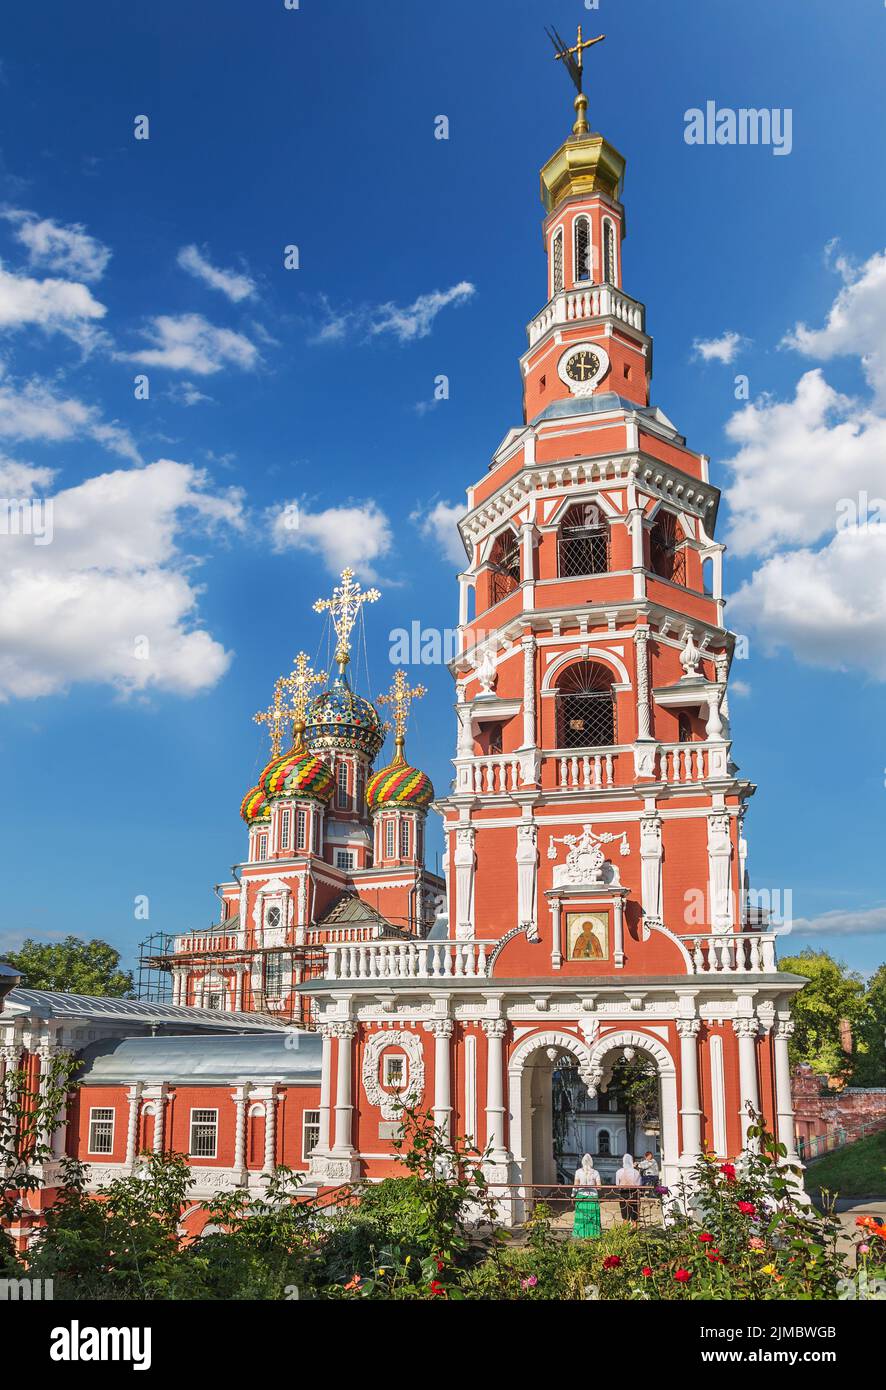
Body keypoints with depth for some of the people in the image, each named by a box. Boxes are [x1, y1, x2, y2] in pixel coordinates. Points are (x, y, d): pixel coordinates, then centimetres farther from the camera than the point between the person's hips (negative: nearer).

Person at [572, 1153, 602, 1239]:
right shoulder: (595, 1172, -4)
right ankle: (592, 1236, 8)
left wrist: (573, 1193, 14)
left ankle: (581, 1235, 9)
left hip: (581, 1196, 0)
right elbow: (598, 1186, -2)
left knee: (581, 1217, 8)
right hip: (593, 1196, 0)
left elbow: (575, 1186, -1)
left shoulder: (578, 1172, -4)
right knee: (593, 1218, 8)